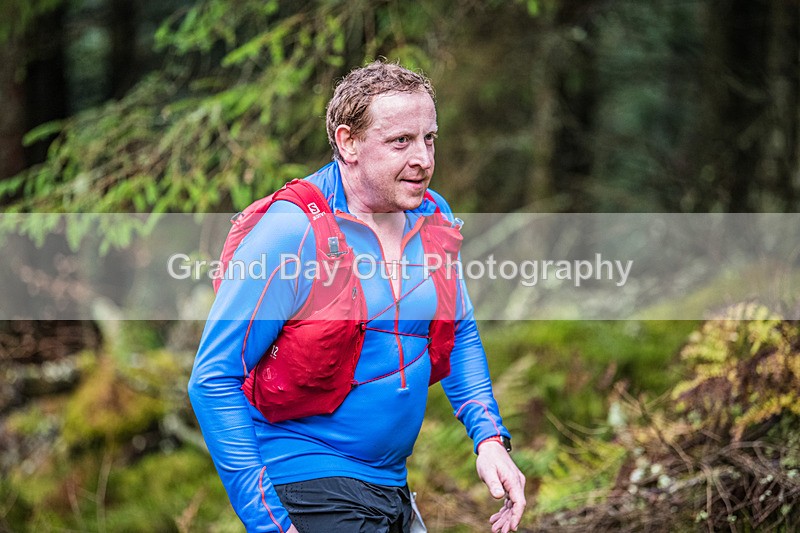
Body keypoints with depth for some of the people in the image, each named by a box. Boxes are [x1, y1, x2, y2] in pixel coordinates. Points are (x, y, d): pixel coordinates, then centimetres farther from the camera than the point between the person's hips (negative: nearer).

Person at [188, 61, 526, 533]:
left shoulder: (434, 219, 4)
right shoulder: (291, 233, -16)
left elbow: (460, 336, 20)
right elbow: (214, 380, -15)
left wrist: (490, 437, 4)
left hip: (392, 489, 7)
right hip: (307, 493, -7)